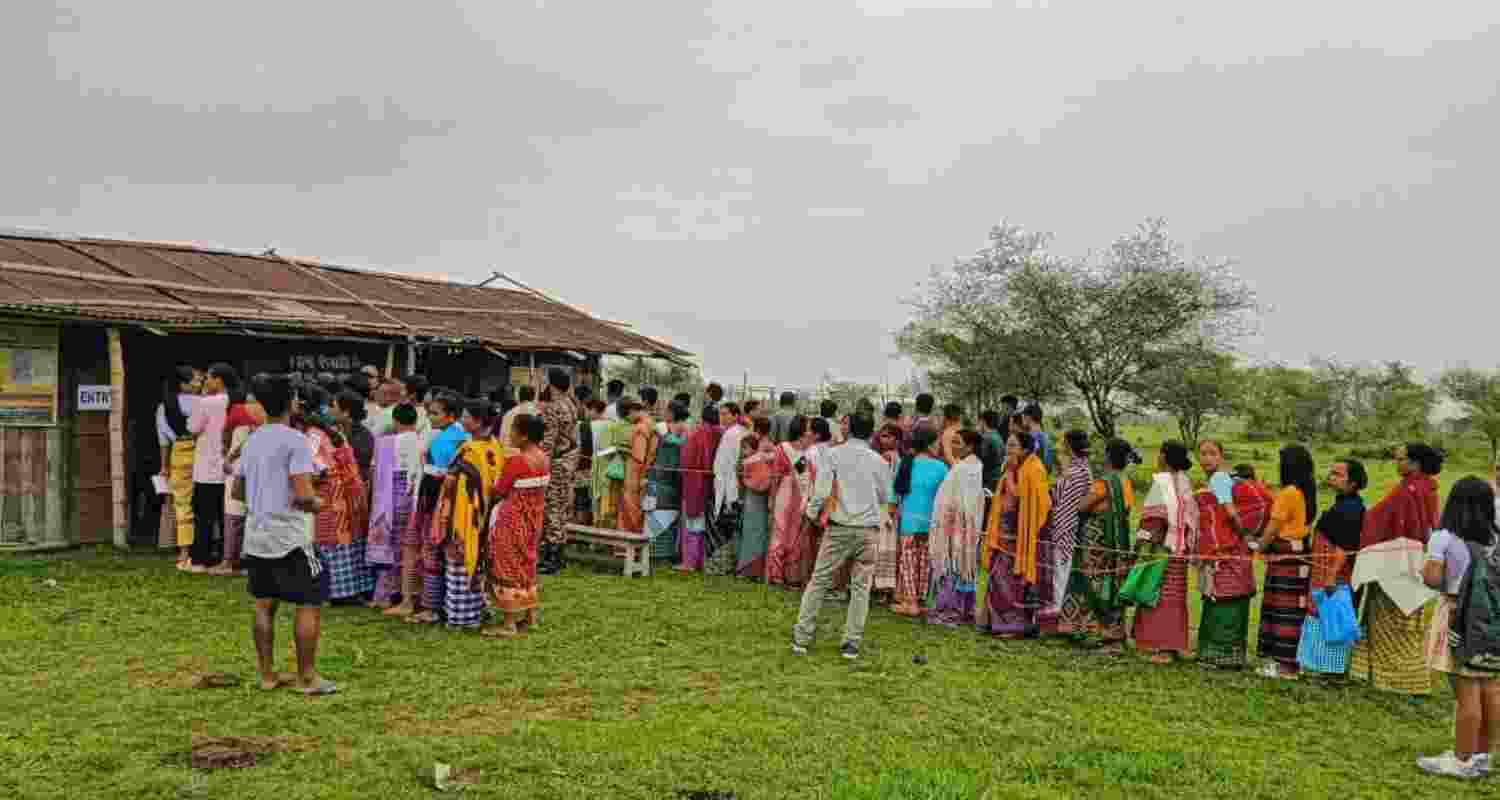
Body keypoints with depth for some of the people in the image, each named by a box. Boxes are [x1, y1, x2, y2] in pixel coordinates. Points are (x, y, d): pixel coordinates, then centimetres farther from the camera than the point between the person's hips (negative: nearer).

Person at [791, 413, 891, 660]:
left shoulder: (835, 454, -3)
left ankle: (801, 638, 7)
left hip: (840, 527, -1)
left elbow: (822, 489, -6)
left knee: (819, 580, 6)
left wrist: (813, 511, 10)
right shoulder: (879, 461, 3)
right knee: (860, 586, 9)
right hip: (868, 529, 1)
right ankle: (851, 643, 8)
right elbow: (885, 497, 12)